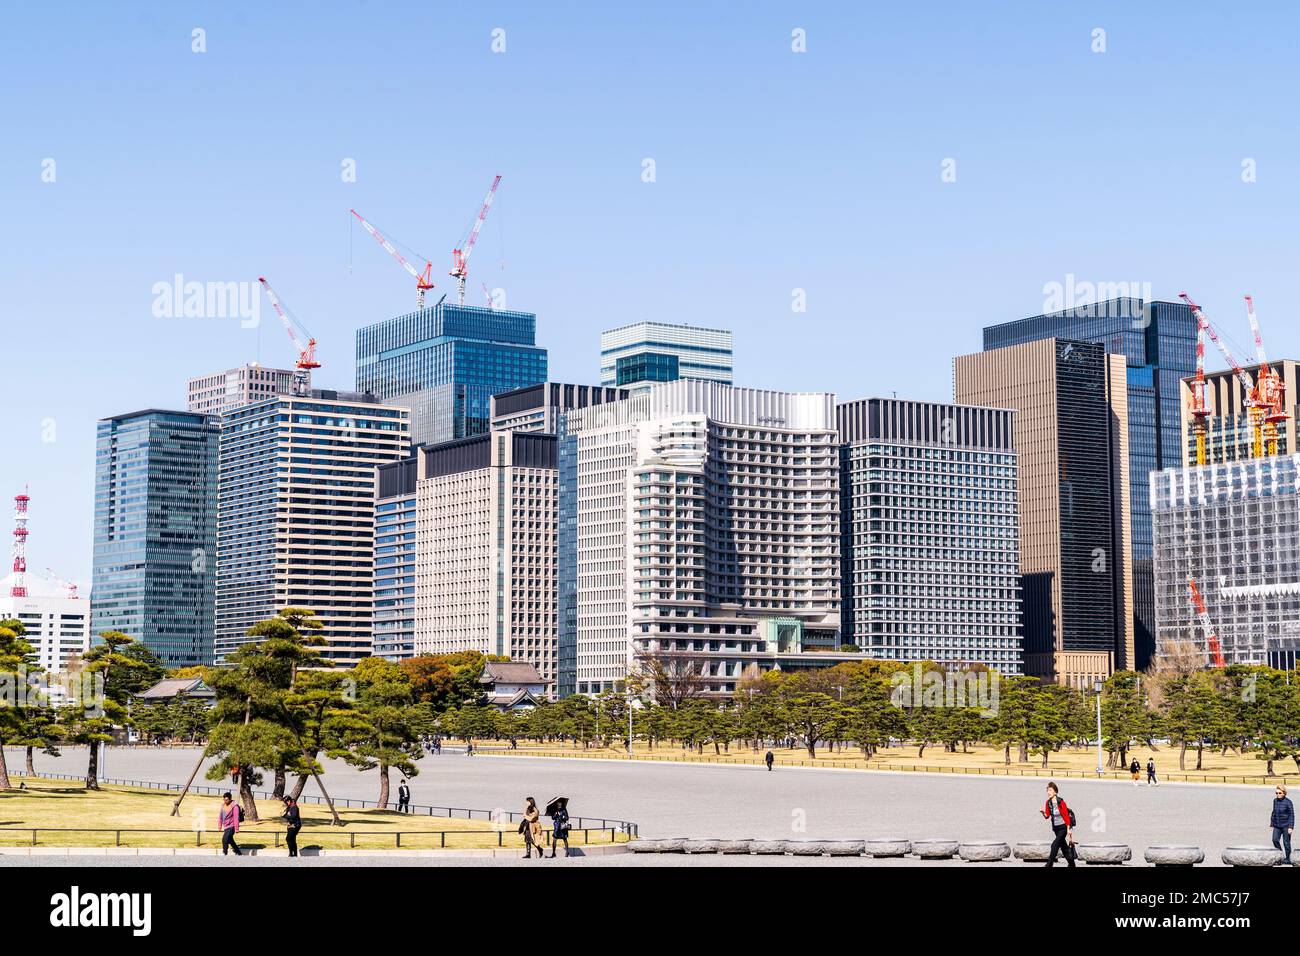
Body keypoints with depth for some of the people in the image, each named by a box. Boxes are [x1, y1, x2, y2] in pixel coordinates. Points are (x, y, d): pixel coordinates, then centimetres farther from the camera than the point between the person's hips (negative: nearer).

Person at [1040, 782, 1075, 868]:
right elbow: (1047, 816, 4)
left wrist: (1068, 829, -15)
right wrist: (1043, 812, -19)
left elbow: (1066, 816, -14)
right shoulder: (1048, 802, 0)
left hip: (1063, 827, -7)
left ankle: (1049, 863, -15)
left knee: (1055, 844, -18)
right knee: (1063, 847, 15)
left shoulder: (1061, 802, -17)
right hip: (1055, 828, 7)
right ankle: (1071, 864, 29)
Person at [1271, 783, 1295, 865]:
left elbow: (1291, 815, -10)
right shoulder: (1275, 801, 3)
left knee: (1286, 842, 3)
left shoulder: (1288, 802, -13)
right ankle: (1283, 854, 16)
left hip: (1286, 825, -5)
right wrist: (1272, 824, 16)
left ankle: (1287, 859, 18)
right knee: (1275, 840, -7)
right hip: (1277, 825, 5)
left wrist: (1291, 827, -14)